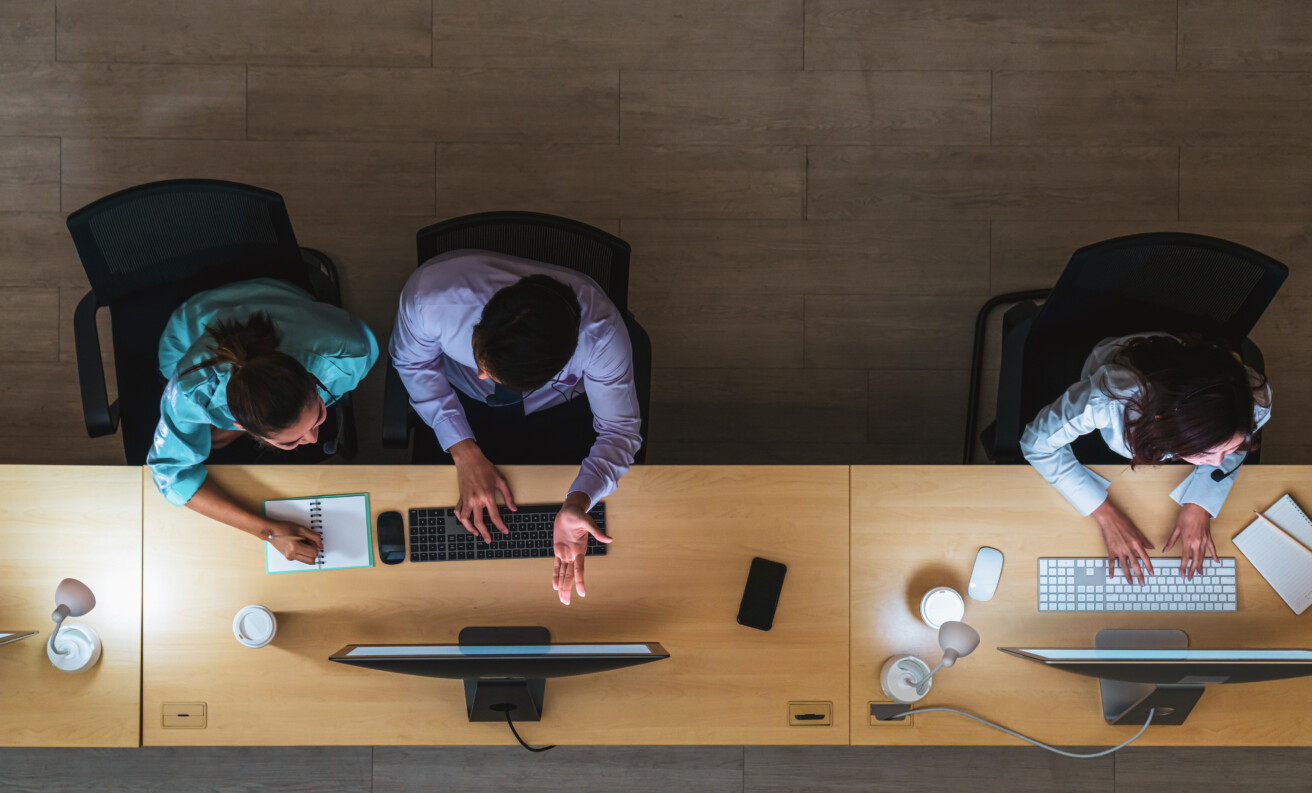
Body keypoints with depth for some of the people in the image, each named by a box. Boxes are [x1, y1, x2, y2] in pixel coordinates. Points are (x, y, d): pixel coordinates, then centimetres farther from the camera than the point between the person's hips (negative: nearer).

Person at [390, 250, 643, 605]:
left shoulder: (600, 331, -39)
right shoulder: (430, 296, -39)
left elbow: (619, 429, -23)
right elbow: (412, 362, -14)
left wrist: (578, 503, -42)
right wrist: (464, 451, -24)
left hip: (558, 411, 0)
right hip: (460, 402, 1)